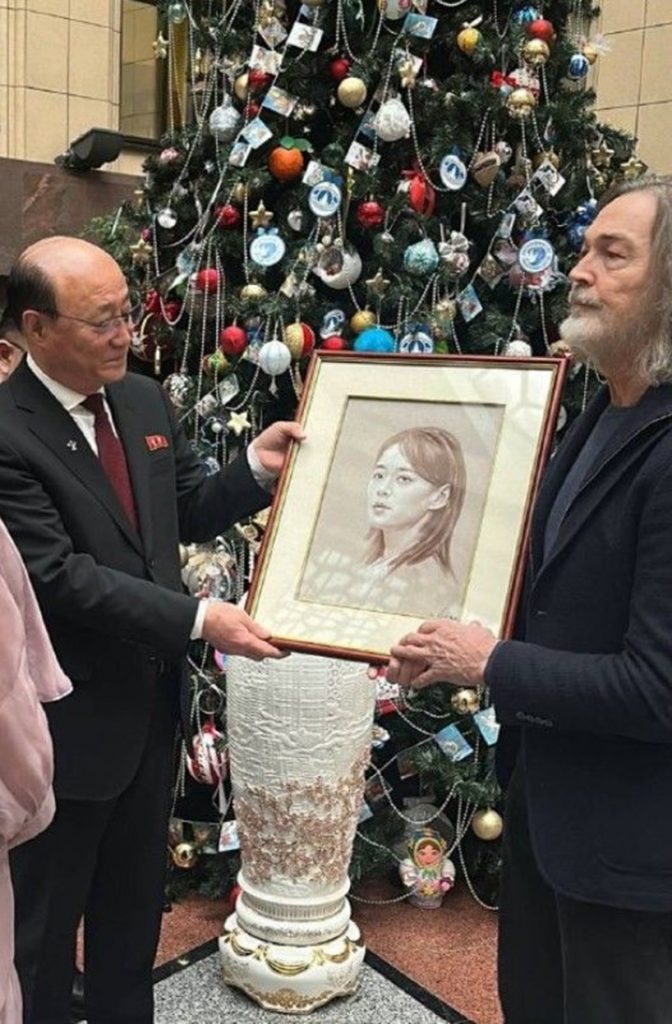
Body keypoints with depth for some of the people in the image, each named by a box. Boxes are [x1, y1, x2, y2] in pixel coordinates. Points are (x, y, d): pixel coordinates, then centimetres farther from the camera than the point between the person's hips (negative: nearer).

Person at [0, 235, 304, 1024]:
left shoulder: (143, 400, 2)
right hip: (66, 720, -7)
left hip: (150, 700, 7)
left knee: (135, 901, 25)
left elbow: (186, 514, 11)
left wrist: (257, 466, -7)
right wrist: (199, 619, -28)